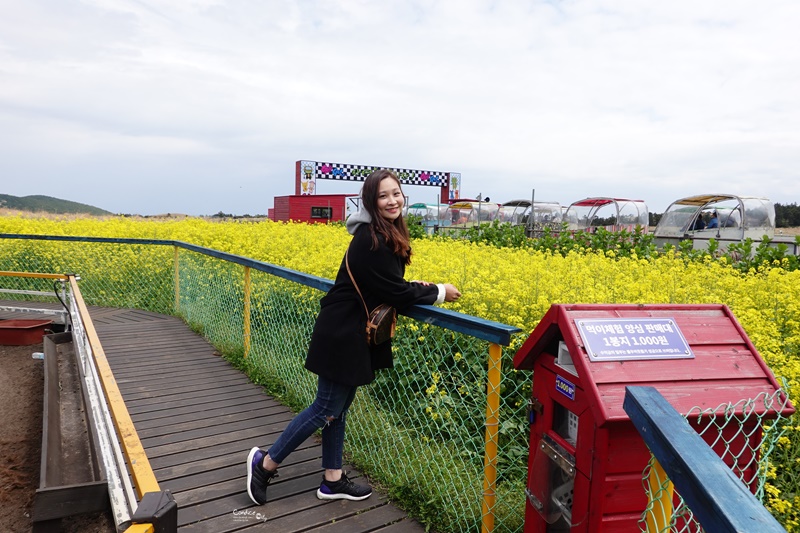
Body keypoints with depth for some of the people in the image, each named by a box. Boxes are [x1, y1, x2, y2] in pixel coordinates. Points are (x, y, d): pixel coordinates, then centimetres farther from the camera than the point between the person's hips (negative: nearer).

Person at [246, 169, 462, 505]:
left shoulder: (387, 235, 8)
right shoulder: (371, 240, -22)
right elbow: (393, 293, -21)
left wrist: (414, 288, -1)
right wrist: (438, 292, -9)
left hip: (354, 334, 10)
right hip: (342, 336, -10)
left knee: (339, 408, 16)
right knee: (326, 410, 2)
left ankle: (332, 481, 29)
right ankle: (265, 462, 18)